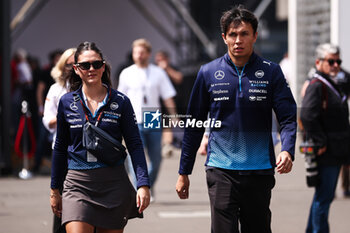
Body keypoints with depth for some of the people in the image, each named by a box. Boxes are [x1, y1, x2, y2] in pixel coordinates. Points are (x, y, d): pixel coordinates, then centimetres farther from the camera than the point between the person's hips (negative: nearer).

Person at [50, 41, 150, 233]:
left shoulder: (120, 102, 2)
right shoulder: (67, 102, 6)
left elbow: (135, 145, 1)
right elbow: (60, 148, 13)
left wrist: (143, 184, -10)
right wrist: (54, 190, 14)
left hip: (114, 185, 0)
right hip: (78, 186, 0)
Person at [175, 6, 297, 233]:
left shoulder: (271, 72, 2)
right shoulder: (209, 73, 4)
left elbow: (288, 117, -2)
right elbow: (194, 125, 9)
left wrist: (287, 150, -23)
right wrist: (184, 172, 8)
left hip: (260, 170, 1)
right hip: (221, 171, -1)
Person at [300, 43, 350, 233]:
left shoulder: (332, 85, 16)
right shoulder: (316, 86, -14)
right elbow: (307, 116, -27)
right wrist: (320, 143, -21)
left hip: (335, 153, 10)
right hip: (325, 153, -10)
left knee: (323, 197, 17)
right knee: (324, 197, -6)